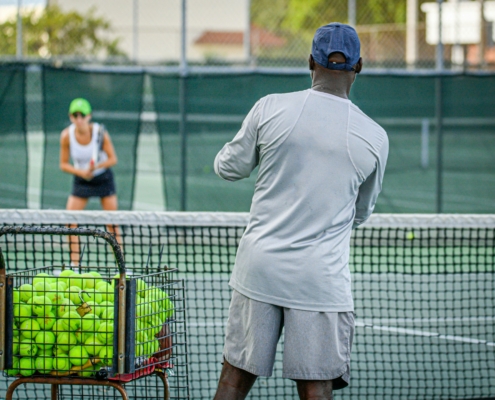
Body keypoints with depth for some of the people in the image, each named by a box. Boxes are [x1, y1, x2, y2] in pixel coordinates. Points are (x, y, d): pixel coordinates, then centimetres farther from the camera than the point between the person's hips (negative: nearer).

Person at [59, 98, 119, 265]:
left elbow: (113, 159, -14)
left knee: (112, 224, -4)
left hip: (103, 178, -2)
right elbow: (64, 164, -8)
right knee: (70, 222, -9)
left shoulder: (100, 132, -21)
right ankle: (74, 263, -1)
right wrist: (81, 172, -25)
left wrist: (96, 166, -32)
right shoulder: (67, 135, -16)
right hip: (81, 180, 2)